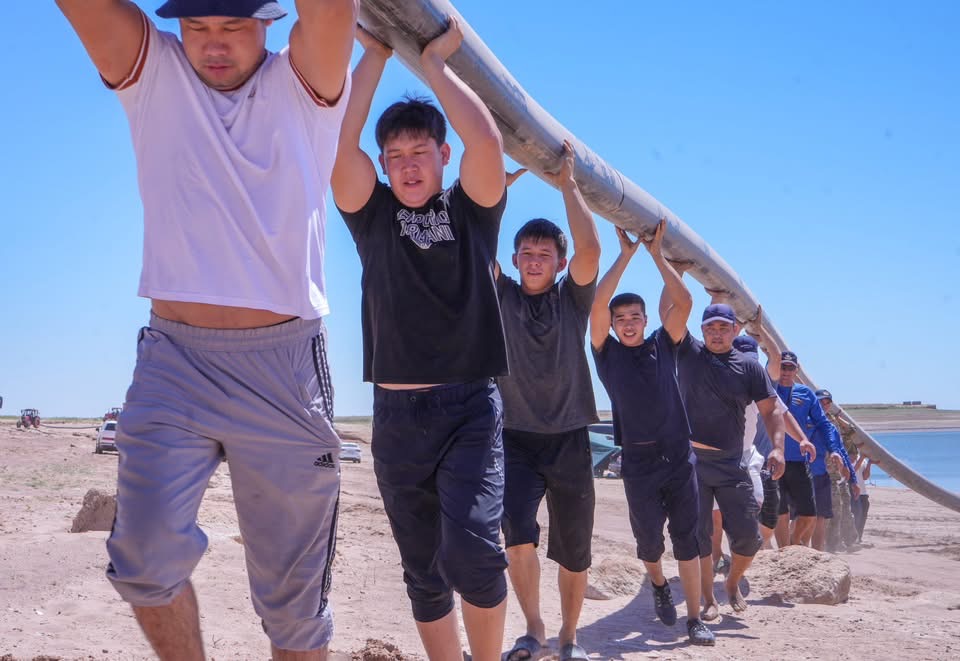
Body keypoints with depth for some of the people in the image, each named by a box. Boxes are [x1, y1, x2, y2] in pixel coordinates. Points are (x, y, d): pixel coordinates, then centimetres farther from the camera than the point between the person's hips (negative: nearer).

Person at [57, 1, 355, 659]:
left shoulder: (304, 84, 2)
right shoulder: (152, 73, 6)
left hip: (285, 367, -1)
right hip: (172, 362, 1)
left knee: (293, 587, 6)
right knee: (146, 556, -12)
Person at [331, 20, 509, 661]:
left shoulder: (472, 208, 4)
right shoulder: (372, 213, 8)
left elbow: (486, 140, -15)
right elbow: (336, 142, -7)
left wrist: (436, 61, -4)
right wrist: (375, 56, 1)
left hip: (470, 406, -3)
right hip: (396, 414, 3)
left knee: (471, 549, -20)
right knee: (423, 573, 9)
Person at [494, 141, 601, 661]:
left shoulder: (573, 298, 2)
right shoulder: (501, 297, 3)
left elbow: (590, 249, -16)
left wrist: (567, 184, -11)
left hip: (568, 441, 1)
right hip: (515, 440, -1)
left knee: (574, 551, 8)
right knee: (517, 537, -19)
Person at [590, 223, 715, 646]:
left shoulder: (663, 345, 7)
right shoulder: (607, 353, 3)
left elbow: (683, 301, -5)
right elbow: (597, 304, -11)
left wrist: (657, 253, -4)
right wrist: (626, 254, -8)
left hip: (679, 456, 1)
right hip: (638, 461, -1)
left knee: (687, 538, 0)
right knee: (648, 539, 6)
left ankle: (694, 619, 4)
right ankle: (658, 584, 38)